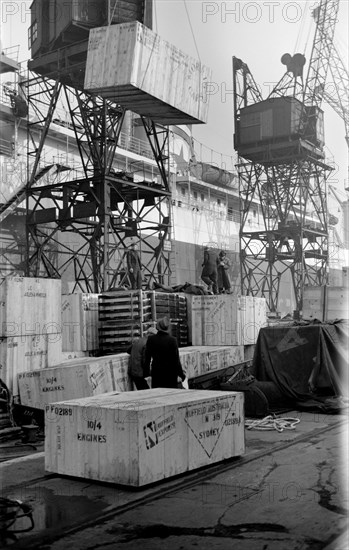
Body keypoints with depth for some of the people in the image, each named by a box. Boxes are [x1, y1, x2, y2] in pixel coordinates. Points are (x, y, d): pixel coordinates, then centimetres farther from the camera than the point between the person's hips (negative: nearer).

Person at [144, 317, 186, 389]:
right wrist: (181, 374, 0)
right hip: (170, 372, -2)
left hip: (156, 372, 2)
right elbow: (176, 359, -8)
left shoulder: (151, 339, -4)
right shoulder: (172, 340, -10)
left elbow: (147, 358, 2)